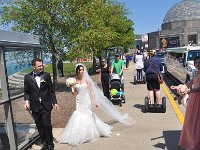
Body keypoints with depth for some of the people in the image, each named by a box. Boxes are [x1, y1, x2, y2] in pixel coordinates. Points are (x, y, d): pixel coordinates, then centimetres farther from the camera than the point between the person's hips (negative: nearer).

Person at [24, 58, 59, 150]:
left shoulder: (46, 75, -1)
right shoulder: (27, 77, 0)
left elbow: (51, 90, 3)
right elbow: (27, 92, 6)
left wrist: (54, 102, 3)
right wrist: (26, 101, -11)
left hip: (46, 105, -1)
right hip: (35, 107, 1)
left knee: (47, 125, 1)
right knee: (39, 126, 10)